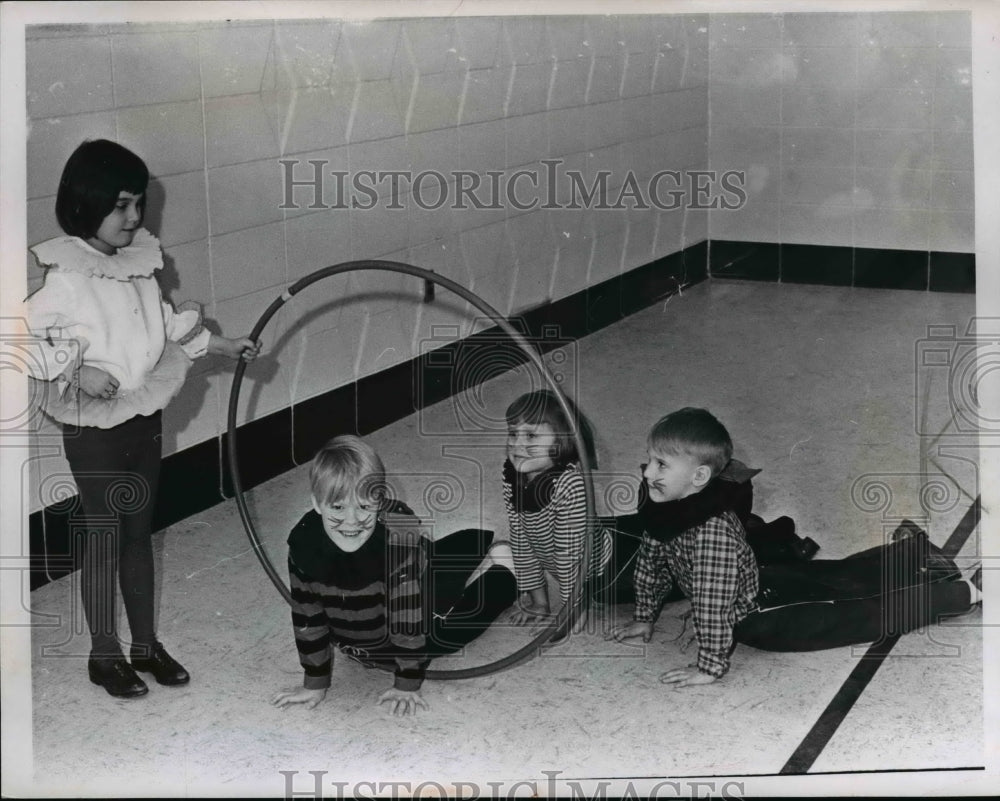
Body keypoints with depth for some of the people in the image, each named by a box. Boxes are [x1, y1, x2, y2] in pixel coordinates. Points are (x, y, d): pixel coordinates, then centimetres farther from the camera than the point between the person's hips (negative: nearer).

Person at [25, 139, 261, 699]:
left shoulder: (140, 260, 2)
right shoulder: (65, 275, -18)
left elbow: (166, 323, 17)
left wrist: (226, 346, 17)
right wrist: (77, 371, -25)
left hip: (145, 415, 6)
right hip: (93, 425, -6)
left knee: (140, 530, 15)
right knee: (104, 533, 4)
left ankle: (146, 645, 28)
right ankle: (105, 655, 19)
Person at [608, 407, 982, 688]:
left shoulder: (711, 530, -40)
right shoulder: (663, 507, -11)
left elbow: (712, 604, -37)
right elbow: (651, 561, 6)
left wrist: (710, 666, -29)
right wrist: (644, 618, 14)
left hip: (765, 616, -8)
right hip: (762, 580, 8)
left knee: (874, 613, 1)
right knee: (842, 577, 28)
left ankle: (967, 592, 12)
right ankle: (909, 548, 46)